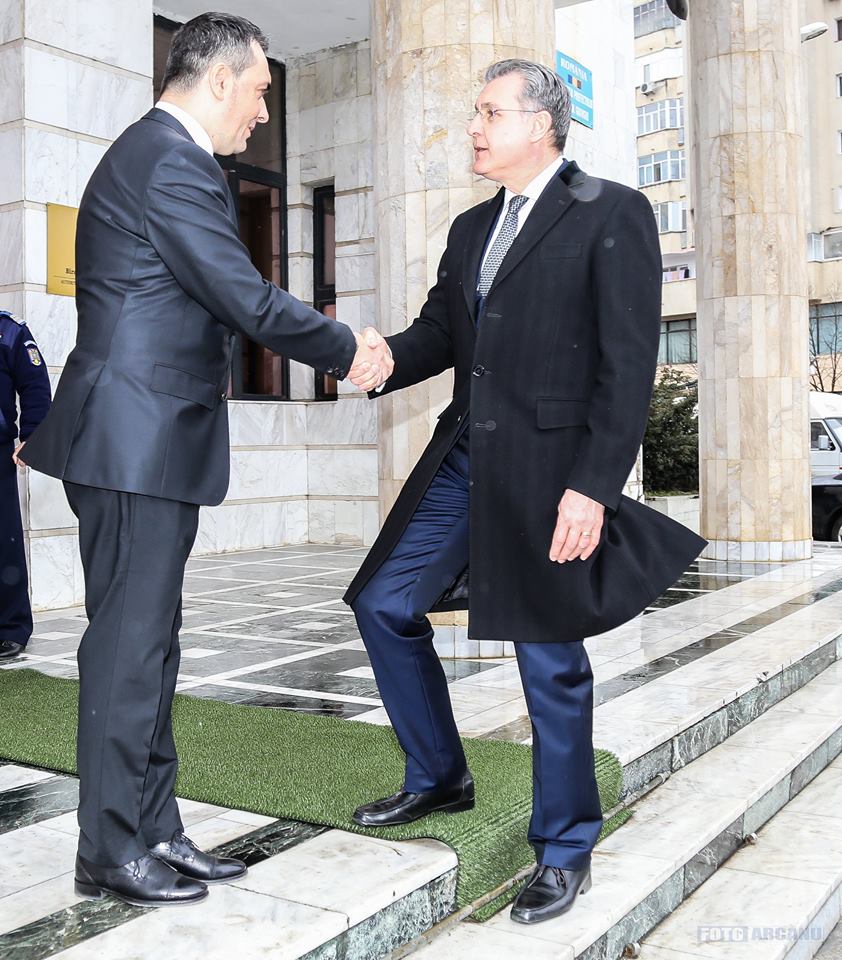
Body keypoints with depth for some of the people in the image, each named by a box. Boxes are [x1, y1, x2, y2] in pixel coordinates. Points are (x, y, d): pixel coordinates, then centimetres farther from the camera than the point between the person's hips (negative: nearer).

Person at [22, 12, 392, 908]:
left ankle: (154, 830, 23)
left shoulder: (158, 154, 19)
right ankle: (109, 852, 11)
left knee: (148, 640, 13)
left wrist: (337, 340, 13)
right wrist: (347, 351, -1)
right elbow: (246, 299, -16)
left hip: (147, 439, 10)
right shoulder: (171, 162, -13)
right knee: (129, 641, -2)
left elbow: (220, 304, 18)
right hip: (137, 439, -10)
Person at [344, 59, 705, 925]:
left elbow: (629, 361, -11)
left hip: (547, 469, -7)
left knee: (552, 661, 1)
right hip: (463, 461, 7)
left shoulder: (611, 215, -5)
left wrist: (593, 486, -18)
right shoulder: (472, 228, 17)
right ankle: (438, 779, 30)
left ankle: (564, 852, 21)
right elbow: (438, 334, 13)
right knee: (384, 605, 9)